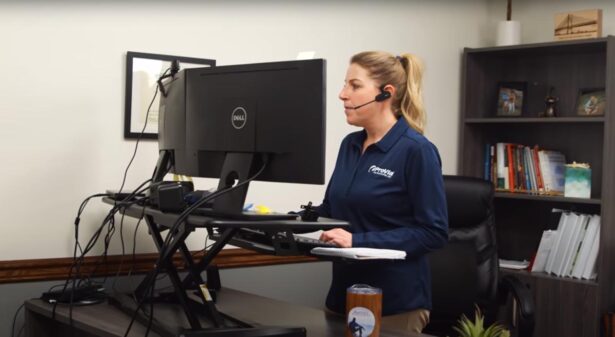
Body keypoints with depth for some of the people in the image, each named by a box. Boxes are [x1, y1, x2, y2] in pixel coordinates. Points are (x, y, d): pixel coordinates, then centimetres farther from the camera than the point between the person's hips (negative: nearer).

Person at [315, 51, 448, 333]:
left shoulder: (416, 150, -14)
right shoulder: (350, 145, 8)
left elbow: (433, 232, -17)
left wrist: (359, 241, -24)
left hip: (396, 302, -7)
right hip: (346, 292, 7)